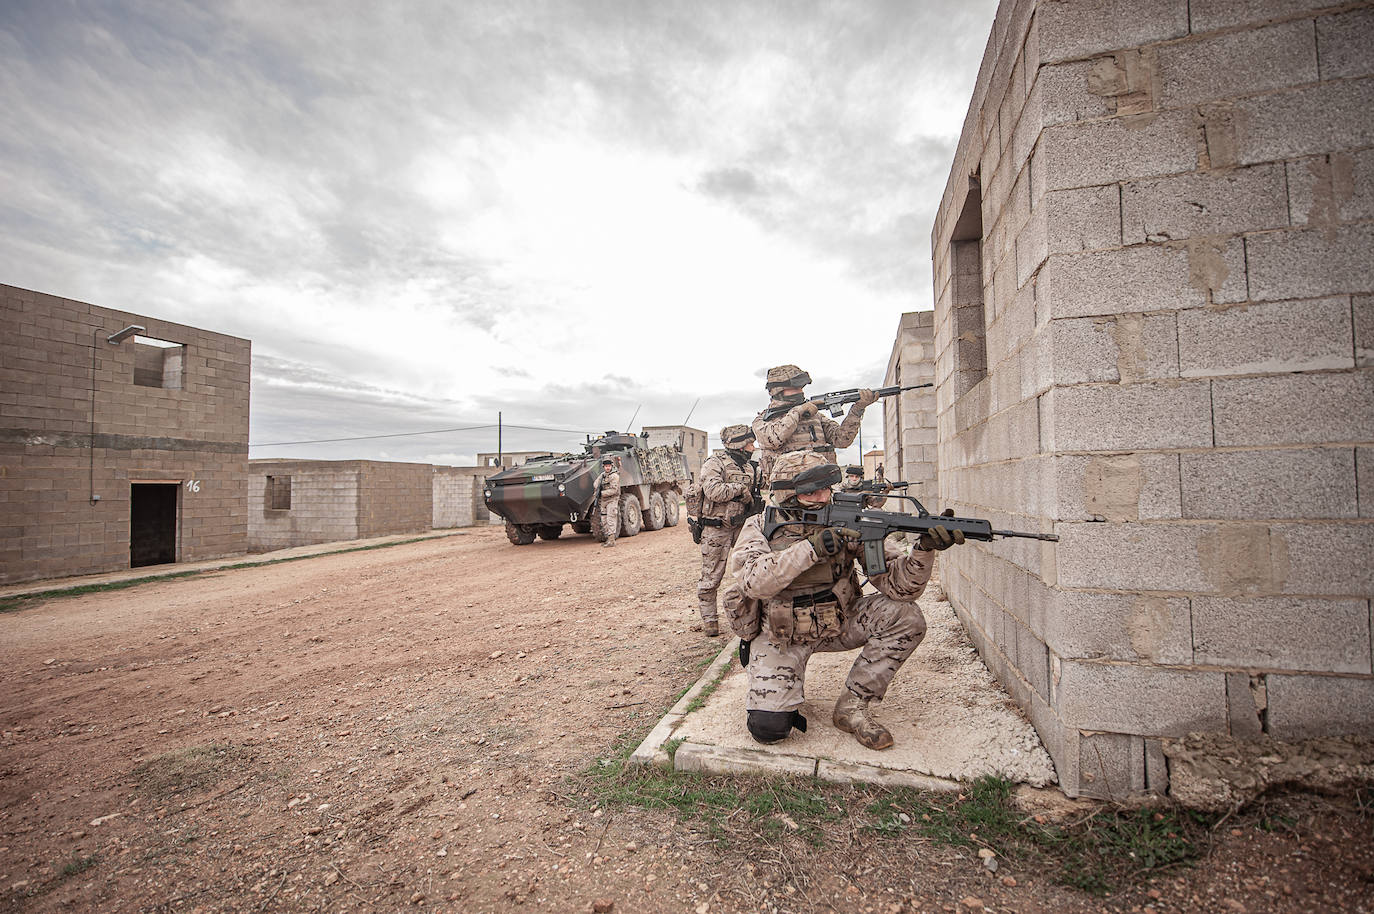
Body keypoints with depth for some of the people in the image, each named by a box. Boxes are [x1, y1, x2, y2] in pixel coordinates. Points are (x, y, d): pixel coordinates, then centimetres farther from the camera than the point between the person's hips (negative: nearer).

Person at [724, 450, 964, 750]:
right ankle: (784, 689, 18)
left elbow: (897, 584, -18)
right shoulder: (760, 529, -16)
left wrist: (925, 550, -38)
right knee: (768, 727, -20)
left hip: (837, 623, 3)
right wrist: (812, 548, -43)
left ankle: (851, 706, -4)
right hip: (780, 636, -3)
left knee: (906, 617, -19)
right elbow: (754, 581, -36)